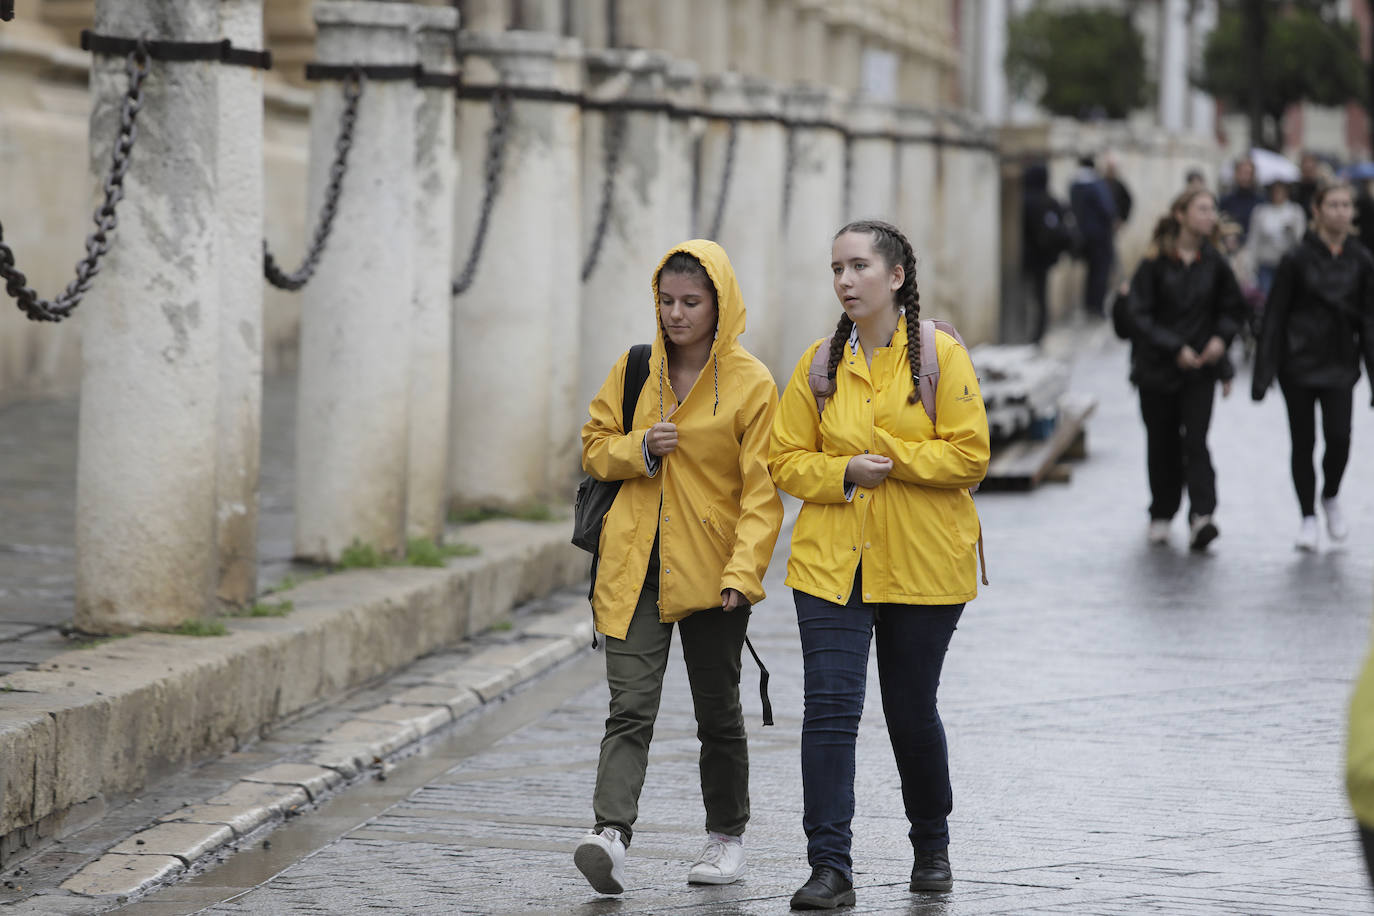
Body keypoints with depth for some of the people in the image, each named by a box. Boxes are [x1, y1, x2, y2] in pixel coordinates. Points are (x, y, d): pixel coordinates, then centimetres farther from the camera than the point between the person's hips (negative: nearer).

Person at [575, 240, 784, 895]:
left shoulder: (751, 385, -5)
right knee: (629, 707, -11)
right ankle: (611, 834, -23)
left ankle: (726, 836, 28)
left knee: (717, 712, 11)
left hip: (711, 572, -2)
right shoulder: (635, 369, 6)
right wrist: (637, 450, -8)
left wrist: (744, 571, -19)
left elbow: (762, 492, -8)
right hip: (634, 567, 2)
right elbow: (594, 446, 14)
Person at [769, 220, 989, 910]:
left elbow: (969, 456, -9)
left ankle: (932, 845, 33)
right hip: (831, 561, 2)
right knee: (830, 708, -10)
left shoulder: (940, 356, -4)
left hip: (921, 566, -2)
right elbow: (786, 459, 6)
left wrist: (889, 456, -14)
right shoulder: (821, 363, 5)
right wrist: (845, 472, -11)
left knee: (912, 711, 10)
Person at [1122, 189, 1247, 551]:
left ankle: (1201, 518, -20)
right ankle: (1162, 515, 26)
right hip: (1158, 368, -1)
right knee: (1162, 443, 9)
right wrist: (1174, 348, -17)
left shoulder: (1213, 262, 1)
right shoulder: (1155, 262, -8)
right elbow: (1138, 314, -10)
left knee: (1195, 440, -12)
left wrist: (1221, 338, -4)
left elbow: (1233, 309, 15)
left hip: (1200, 368, 1)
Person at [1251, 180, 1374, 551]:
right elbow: (1274, 316, -3)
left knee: (1339, 436, -13)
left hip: (1340, 364, 1)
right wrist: (1263, 373, -6)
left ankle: (1330, 497, 15)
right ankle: (1308, 517, 16)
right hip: (1299, 363, -1)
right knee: (1303, 442, 2)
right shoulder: (1298, 259, -5)